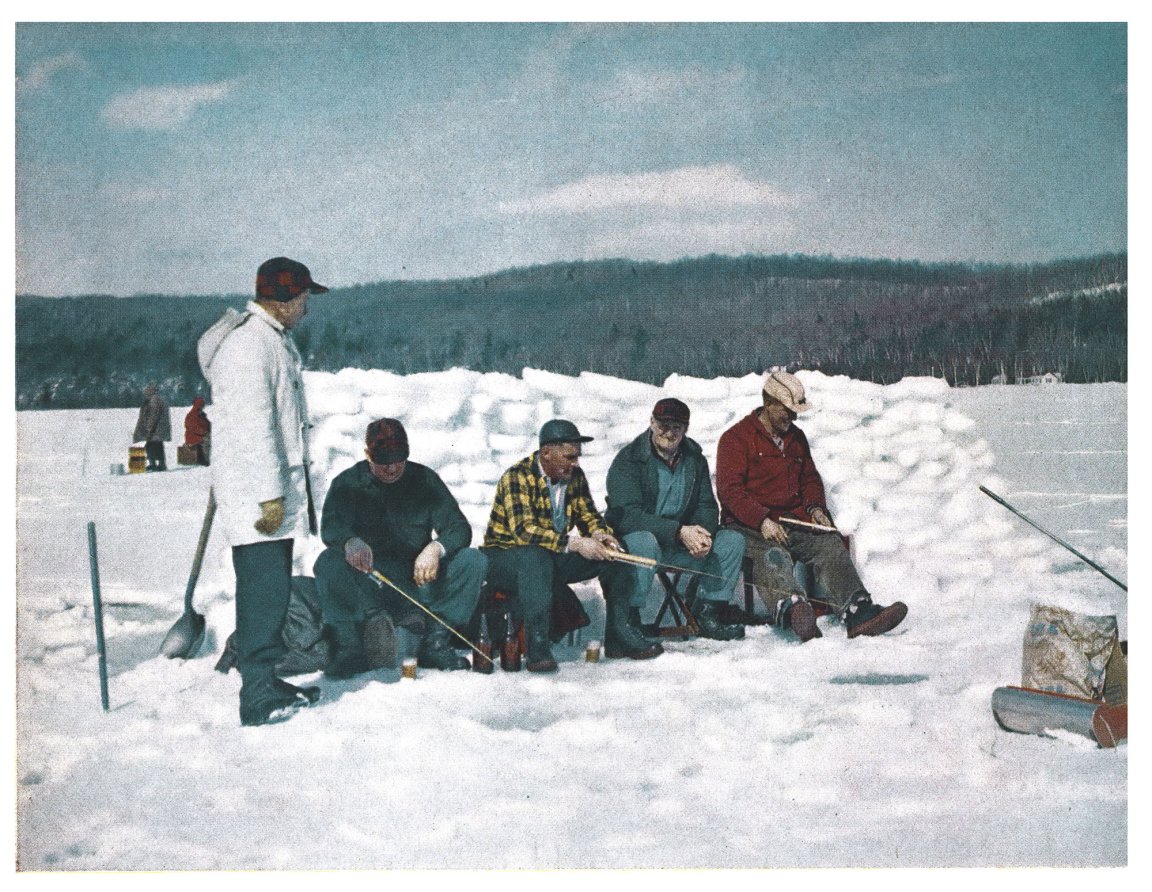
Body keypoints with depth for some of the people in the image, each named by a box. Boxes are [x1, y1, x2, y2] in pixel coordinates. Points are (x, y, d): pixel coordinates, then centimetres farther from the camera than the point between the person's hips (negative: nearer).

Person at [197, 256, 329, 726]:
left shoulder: (277, 339, 17)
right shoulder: (247, 344, -17)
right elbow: (253, 426, -22)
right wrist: (270, 495, -23)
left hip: (280, 488, 10)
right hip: (254, 493, -10)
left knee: (273, 589, 14)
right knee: (263, 589, -10)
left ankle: (266, 679, 23)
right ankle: (257, 696, -6)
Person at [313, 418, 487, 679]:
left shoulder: (425, 479, 7)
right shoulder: (347, 483, 4)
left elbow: (459, 528, 0)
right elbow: (330, 527, -14)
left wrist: (437, 547, -24)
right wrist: (350, 542, -39)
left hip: (418, 581, 2)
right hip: (365, 585, -2)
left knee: (474, 560, -19)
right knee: (329, 562, -30)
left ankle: (435, 644, -17)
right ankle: (350, 648, -26)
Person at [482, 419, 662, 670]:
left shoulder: (574, 475, 3)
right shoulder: (517, 477, -20)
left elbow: (588, 514, 11)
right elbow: (523, 530, -31)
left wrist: (599, 534, -14)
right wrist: (575, 544, -36)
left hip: (555, 558, 7)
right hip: (506, 556, -7)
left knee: (613, 552, -8)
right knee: (535, 556, -41)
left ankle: (619, 634, -4)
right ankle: (536, 647, -40)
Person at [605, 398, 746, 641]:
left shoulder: (694, 459, 7)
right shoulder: (627, 460, -12)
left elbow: (707, 507, 7)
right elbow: (627, 516, -22)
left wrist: (701, 534, -18)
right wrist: (679, 532, -31)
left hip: (680, 547, 6)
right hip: (630, 541, -6)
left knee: (732, 540, -10)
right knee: (644, 541, -39)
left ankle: (707, 614, -4)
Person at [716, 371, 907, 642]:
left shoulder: (796, 437, 21)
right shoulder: (735, 438, -1)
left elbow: (810, 478, 31)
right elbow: (729, 490, -11)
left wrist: (815, 507, 7)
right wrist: (762, 521, -25)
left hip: (794, 520, 6)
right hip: (750, 526, -6)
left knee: (831, 545, -22)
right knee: (773, 556, -38)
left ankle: (858, 612, -42)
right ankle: (793, 609, -70)